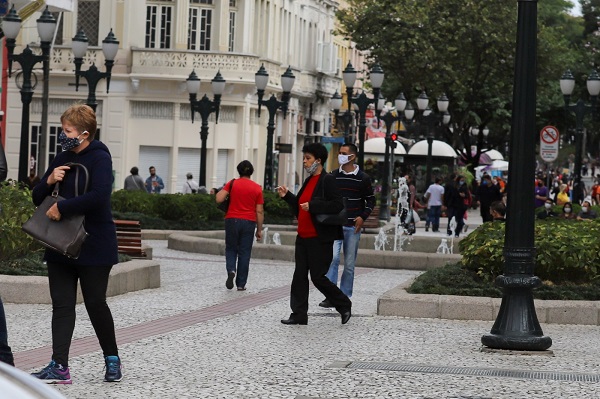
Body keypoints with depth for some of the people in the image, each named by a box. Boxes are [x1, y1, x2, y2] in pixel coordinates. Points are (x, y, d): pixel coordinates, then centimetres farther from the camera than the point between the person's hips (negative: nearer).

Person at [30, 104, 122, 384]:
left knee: (95, 303, 2)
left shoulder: (100, 158, -11)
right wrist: (49, 181, -7)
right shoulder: (63, 159, 10)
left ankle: (112, 359, 21)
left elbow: (100, 196, -28)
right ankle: (59, 366, -3)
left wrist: (62, 208, -22)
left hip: (93, 246, -6)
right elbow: (37, 198, 14)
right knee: (62, 305, 0)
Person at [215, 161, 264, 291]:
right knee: (244, 253, 6)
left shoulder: (232, 184, -2)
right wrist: (259, 230, 7)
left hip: (232, 221, 0)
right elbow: (259, 211, 0)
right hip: (249, 222, 0)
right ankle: (241, 284, 7)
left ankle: (231, 270, -15)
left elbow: (219, 199, -10)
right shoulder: (257, 188, 1)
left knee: (231, 249, 14)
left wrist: (221, 191, 12)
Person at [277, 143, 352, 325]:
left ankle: (344, 305, 13)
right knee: (300, 276, 5)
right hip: (303, 237, 9)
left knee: (318, 277, -5)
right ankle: (299, 315, 9)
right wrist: (287, 196, 9)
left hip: (320, 239, -9)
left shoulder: (327, 180, -11)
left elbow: (338, 205, -21)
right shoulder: (309, 181, 15)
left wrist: (312, 205, -23)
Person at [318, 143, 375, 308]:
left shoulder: (363, 178, 1)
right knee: (332, 258, -16)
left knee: (349, 264, 5)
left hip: (353, 227, 0)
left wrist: (363, 217, -5)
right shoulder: (333, 176, 5)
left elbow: (371, 200, 9)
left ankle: (344, 298, 13)